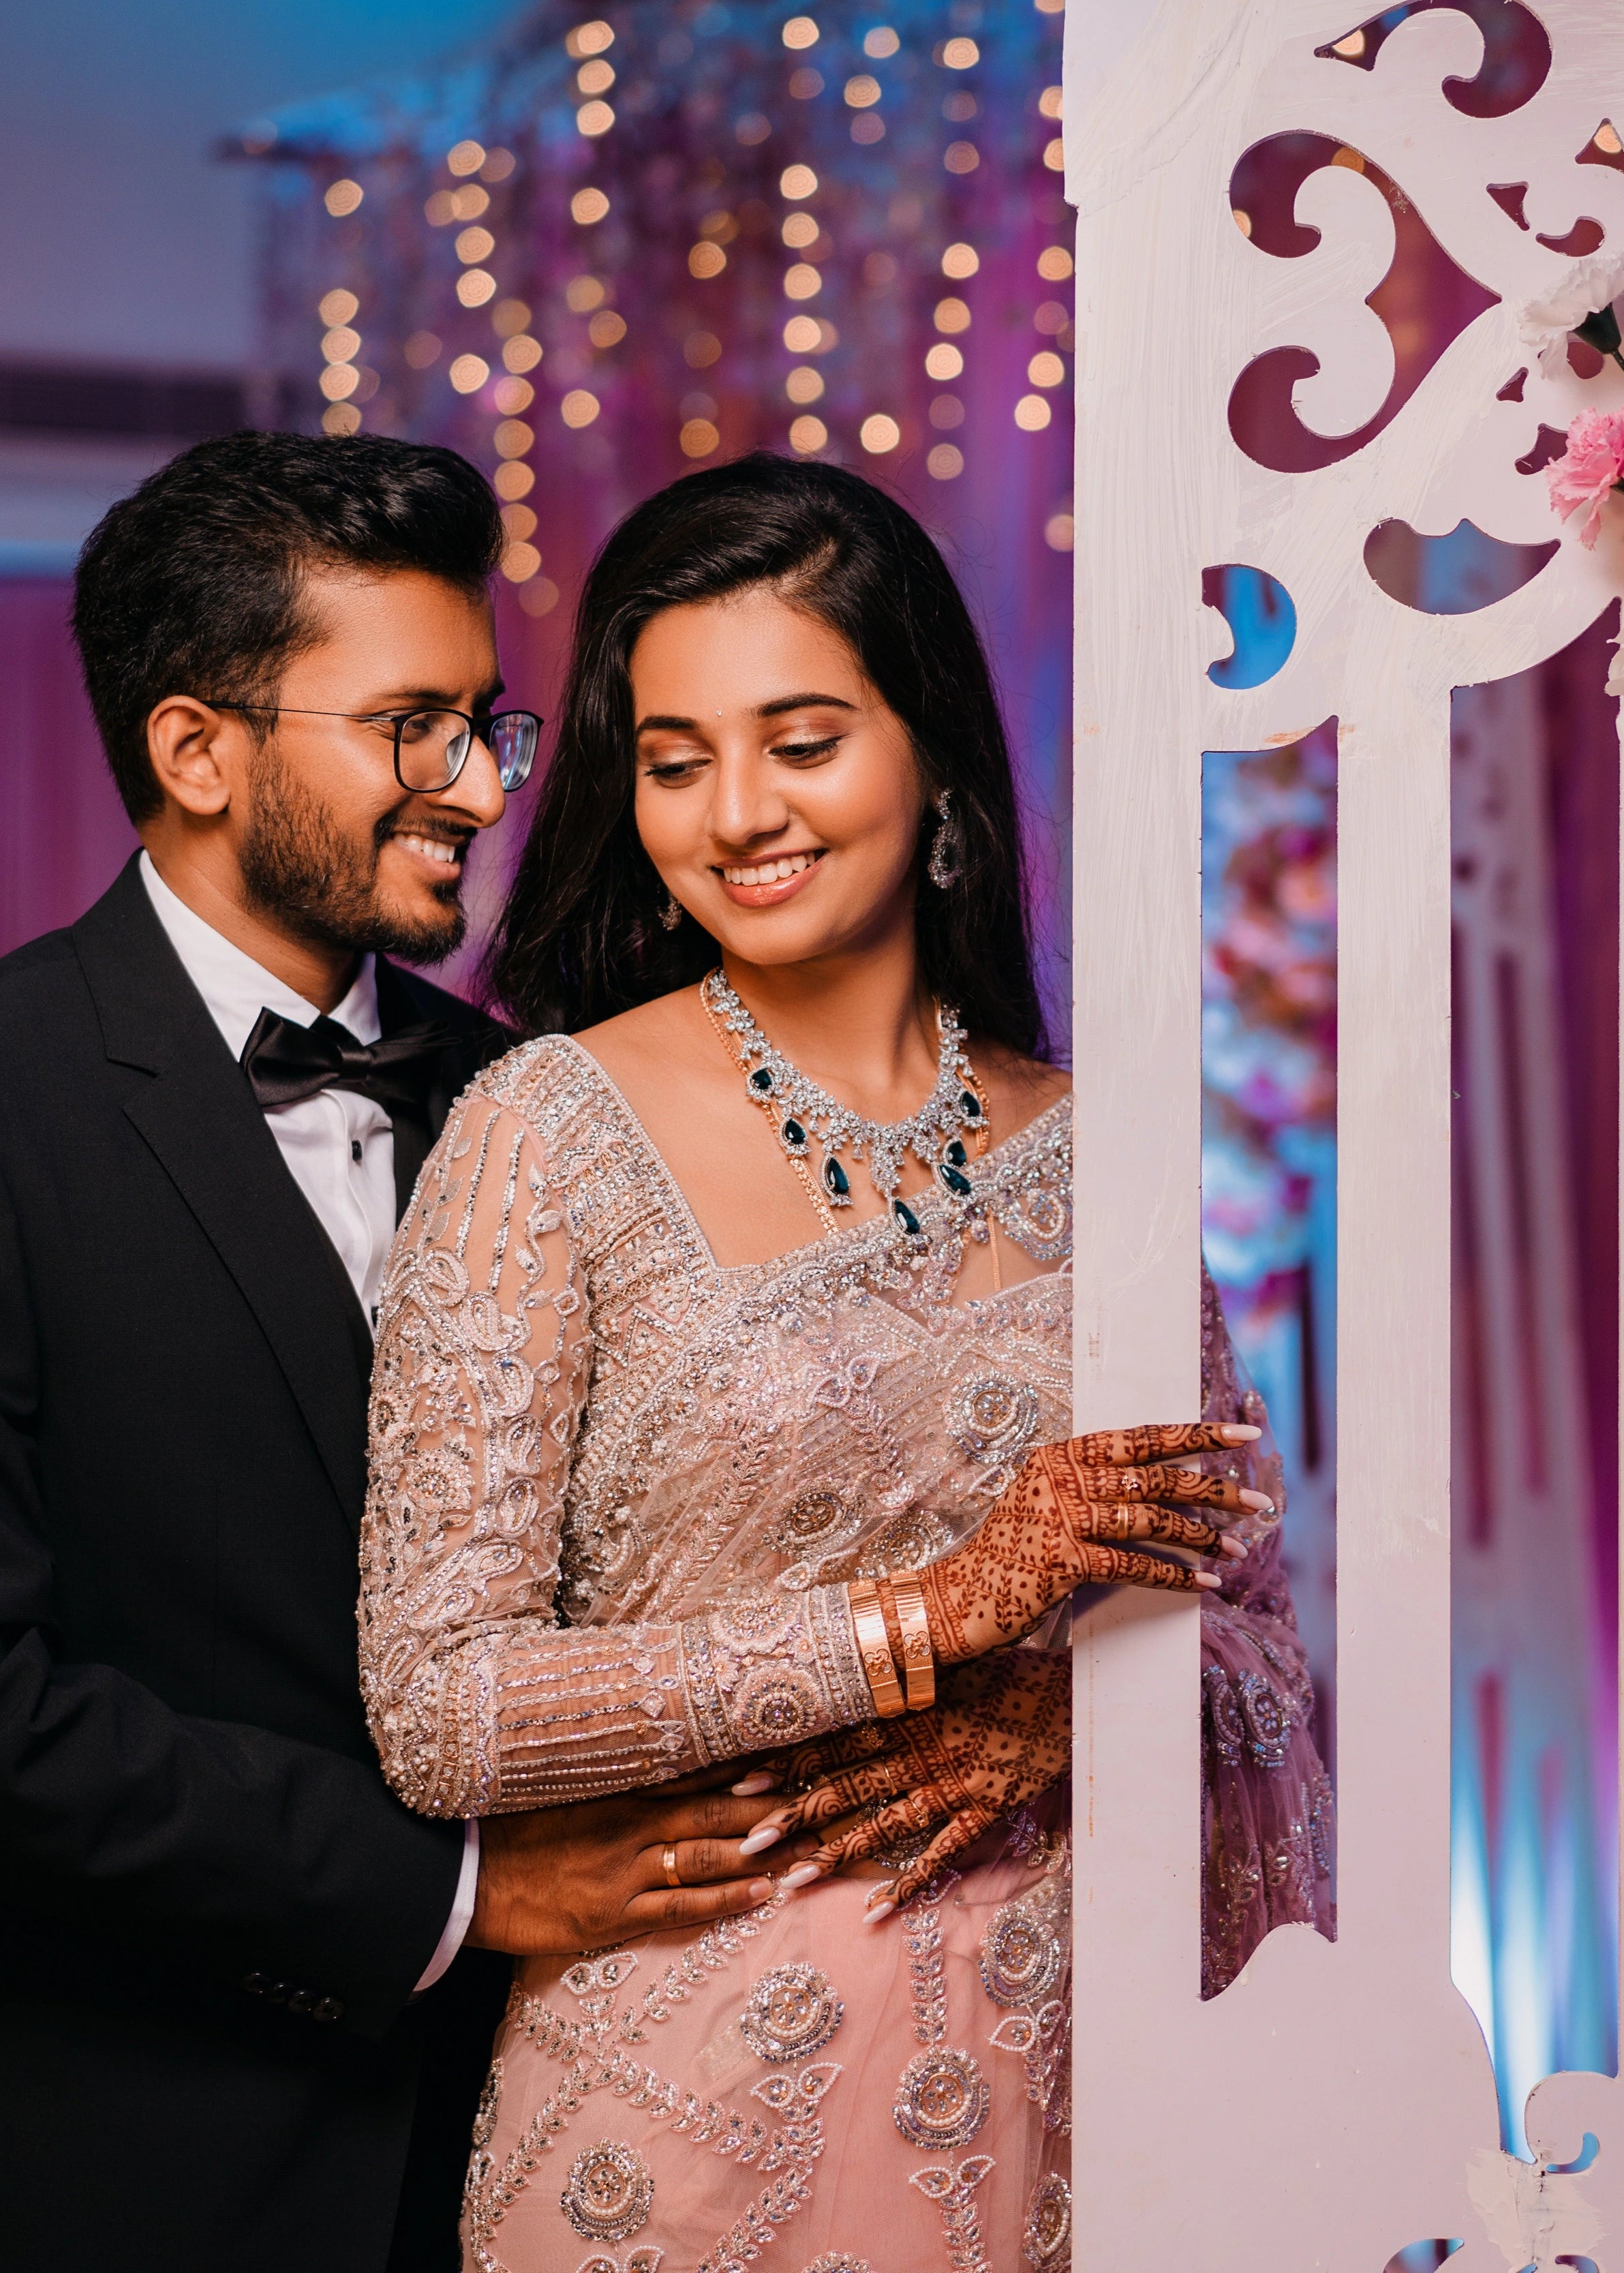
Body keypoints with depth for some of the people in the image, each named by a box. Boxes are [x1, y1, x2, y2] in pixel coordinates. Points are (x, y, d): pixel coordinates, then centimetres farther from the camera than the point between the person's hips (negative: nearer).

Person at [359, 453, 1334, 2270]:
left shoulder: (1087, 1147, 2)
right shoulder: (551, 1131, -9)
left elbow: (1239, 1609, 8)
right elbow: (439, 1713, -13)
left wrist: (1051, 1716, -13)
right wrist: (941, 1611, -18)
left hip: (1052, 2079, 3)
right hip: (688, 2098, -3)